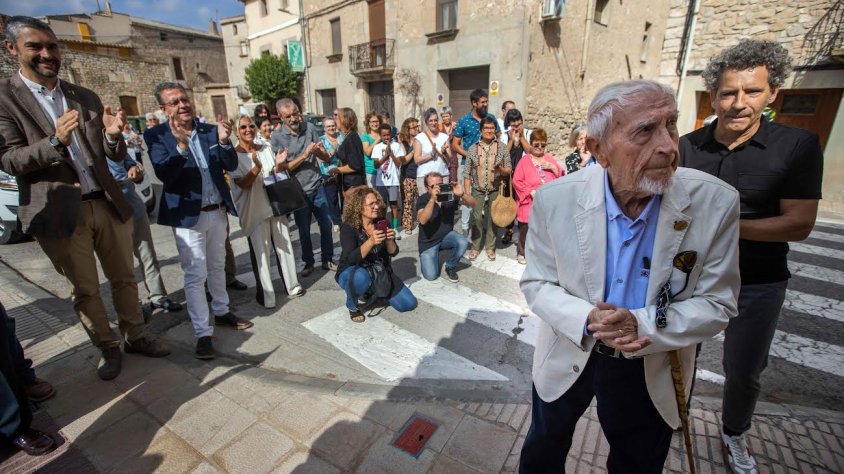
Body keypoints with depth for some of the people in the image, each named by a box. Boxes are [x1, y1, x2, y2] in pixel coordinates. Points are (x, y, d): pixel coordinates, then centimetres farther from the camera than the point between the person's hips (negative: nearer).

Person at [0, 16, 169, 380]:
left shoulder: (86, 97, 9)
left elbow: (116, 156, 7)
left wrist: (113, 135, -15)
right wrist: (55, 141, -26)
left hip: (107, 203, 3)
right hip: (60, 211, -3)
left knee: (124, 278, 12)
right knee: (84, 290, 10)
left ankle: (136, 337, 28)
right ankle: (107, 348, 27)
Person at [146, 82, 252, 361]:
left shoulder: (209, 129, 4)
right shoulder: (156, 135, -5)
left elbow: (231, 166, -2)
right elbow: (164, 174, -17)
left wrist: (224, 141, -19)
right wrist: (181, 146, -31)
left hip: (218, 211, 4)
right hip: (188, 215, -4)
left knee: (217, 267, 18)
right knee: (196, 276, -2)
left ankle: (221, 312, 36)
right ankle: (203, 334, 7)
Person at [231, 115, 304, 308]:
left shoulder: (266, 148, 8)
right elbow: (243, 184, -15)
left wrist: (278, 165, -8)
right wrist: (257, 167, -31)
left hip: (275, 204, 5)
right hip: (254, 209, -4)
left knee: (284, 245, 10)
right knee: (261, 251, -1)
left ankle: (292, 284, 24)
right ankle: (265, 294, 12)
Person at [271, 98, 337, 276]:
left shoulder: (309, 128, 0)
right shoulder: (277, 137, -7)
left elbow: (326, 157, 2)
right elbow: (283, 167, -12)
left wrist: (319, 151, -20)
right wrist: (304, 155, -21)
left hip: (317, 186, 2)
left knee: (326, 225, 6)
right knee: (304, 230, 10)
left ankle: (327, 260, 23)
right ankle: (308, 262, 28)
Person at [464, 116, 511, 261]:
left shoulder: (502, 147, 0)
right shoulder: (473, 148, 0)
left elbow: (509, 170, 2)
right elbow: (467, 173, 1)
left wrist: (501, 170, -21)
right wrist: (467, 192, -5)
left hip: (496, 190, 0)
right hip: (477, 190, 0)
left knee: (493, 218, 7)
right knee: (477, 218, 3)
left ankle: (490, 247, 21)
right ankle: (475, 247, 17)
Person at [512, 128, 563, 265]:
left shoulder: (550, 159, 12)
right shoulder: (525, 161, 0)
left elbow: (562, 177, 10)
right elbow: (516, 181, -7)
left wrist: (553, 168, -8)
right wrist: (530, 191, -16)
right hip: (530, 202, -3)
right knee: (526, 228, 2)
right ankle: (521, 252, 20)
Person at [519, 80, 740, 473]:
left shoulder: (716, 203, -19)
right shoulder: (554, 199, -21)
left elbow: (715, 304, -11)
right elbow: (536, 284, -12)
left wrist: (641, 325, -29)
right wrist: (587, 320, -29)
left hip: (653, 371, 1)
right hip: (568, 356, 0)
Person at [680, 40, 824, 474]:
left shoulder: (799, 146, -11)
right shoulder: (688, 147, -5)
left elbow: (798, 225, -16)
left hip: (757, 284, -1)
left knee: (744, 372, 17)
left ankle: (733, 433, 47)